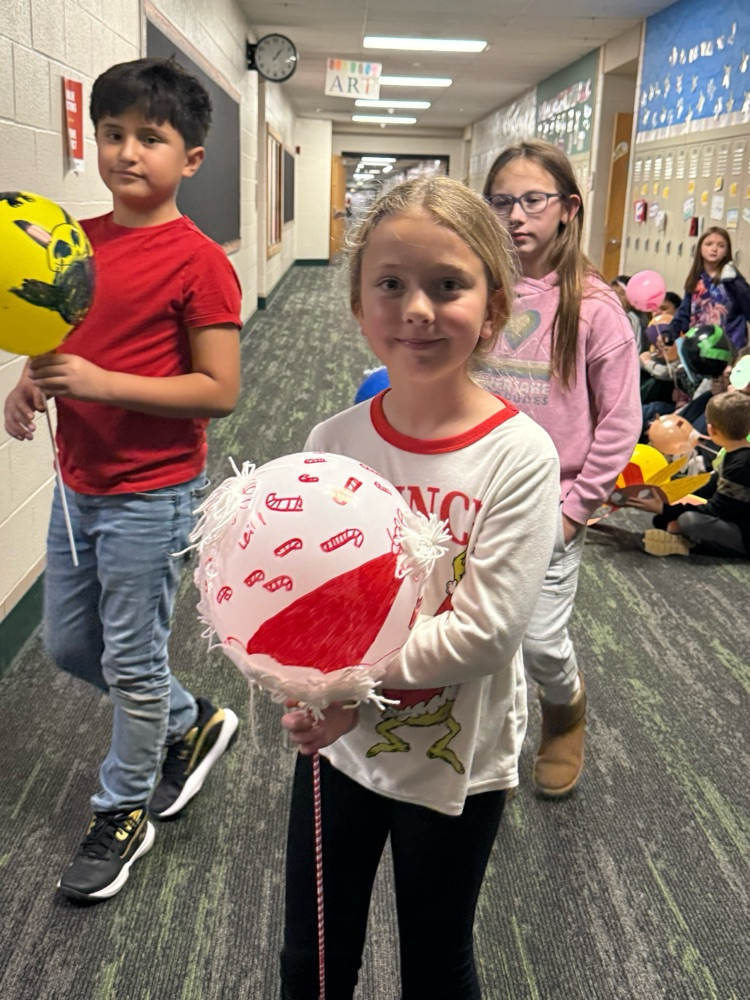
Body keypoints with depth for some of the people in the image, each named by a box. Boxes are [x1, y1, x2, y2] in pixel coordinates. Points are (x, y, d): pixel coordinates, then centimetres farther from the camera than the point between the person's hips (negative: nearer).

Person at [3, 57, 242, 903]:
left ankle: (122, 815, 31)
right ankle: (192, 723, 42)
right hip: (77, 484, 8)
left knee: (131, 662, 7)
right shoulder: (79, 241, 5)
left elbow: (219, 391, -18)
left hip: (150, 497, -8)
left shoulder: (197, 262, -15)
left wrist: (102, 382, -24)